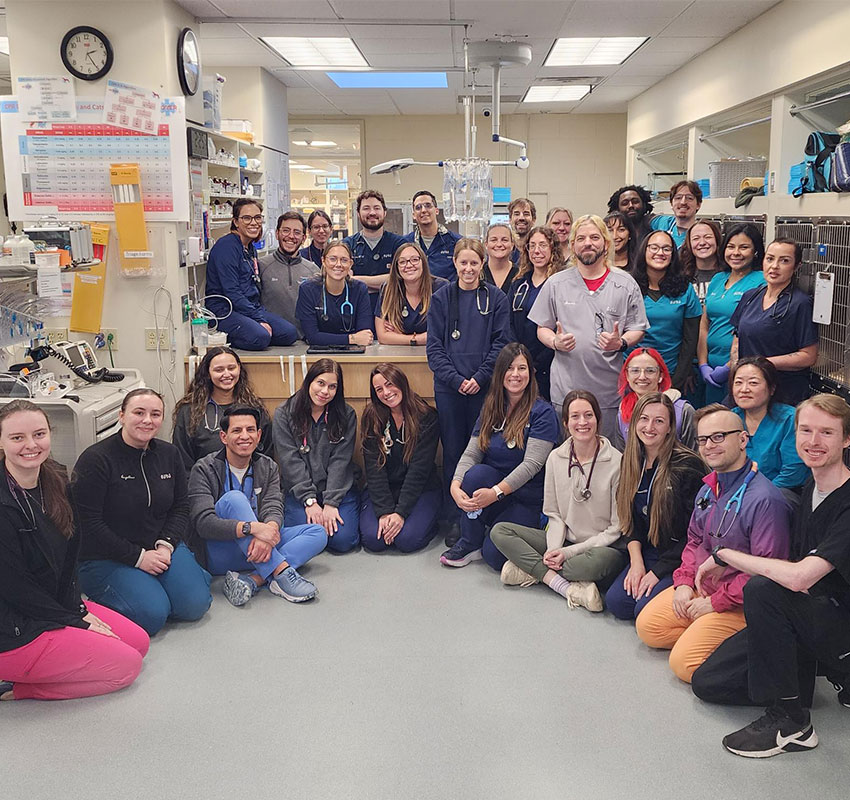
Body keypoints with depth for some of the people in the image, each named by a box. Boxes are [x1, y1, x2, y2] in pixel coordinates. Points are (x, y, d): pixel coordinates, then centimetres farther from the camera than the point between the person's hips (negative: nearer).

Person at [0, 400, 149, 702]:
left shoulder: (56, 483, 1)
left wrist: (77, 608, -3)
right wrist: (77, 622, -12)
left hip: (54, 604, 9)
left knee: (139, 641, 7)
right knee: (126, 664, -8)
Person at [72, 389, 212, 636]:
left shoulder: (169, 454, 5)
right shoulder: (95, 460, -13)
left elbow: (180, 506, 10)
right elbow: (88, 524, -15)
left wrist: (166, 545, -9)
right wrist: (137, 557, -17)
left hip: (161, 548, 5)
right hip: (105, 558, -5)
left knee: (195, 604, -15)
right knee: (152, 613, -23)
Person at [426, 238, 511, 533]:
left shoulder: (496, 298, 4)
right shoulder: (441, 298, 5)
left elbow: (501, 342, 0)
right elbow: (434, 345, 1)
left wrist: (481, 377, -12)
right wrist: (456, 379, -11)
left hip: (485, 386, 0)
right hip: (449, 387, 1)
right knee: (453, 450, 5)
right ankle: (454, 517, 15)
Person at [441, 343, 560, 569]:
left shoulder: (542, 412, -8)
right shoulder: (490, 409, 9)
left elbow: (532, 463, -18)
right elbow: (471, 453, -2)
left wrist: (496, 492, -30)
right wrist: (455, 485, -22)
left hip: (526, 498, -4)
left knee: (493, 555, -24)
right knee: (476, 473, -31)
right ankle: (469, 543, -11)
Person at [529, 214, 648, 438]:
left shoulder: (626, 284, 5)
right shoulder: (556, 284, 7)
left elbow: (637, 329, 8)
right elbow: (542, 328, 11)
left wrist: (621, 342, -13)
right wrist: (555, 342, -10)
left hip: (611, 390, 0)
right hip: (566, 390, 1)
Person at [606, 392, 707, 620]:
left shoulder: (689, 465, -16)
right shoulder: (631, 462, 4)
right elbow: (630, 520, 7)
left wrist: (658, 571, -14)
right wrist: (636, 562, -7)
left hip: (681, 559, -5)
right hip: (647, 555, 6)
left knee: (645, 610, -21)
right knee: (616, 602, -14)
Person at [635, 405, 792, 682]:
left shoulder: (765, 499, -23)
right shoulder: (708, 490, 6)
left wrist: (715, 602, -19)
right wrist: (683, 583, 0)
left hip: (741, 604, -8)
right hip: (700, 587, 9)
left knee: (684, 663, -18)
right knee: (648, 627, 2)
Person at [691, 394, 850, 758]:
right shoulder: (809, 489, 4)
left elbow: (799, 577, -34)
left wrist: (726, 554, -21)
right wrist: (731, 568, -4)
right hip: (808, 622, 8)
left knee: (763, 590, -33)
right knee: (708, 683, 1)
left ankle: (790, 720, -19)